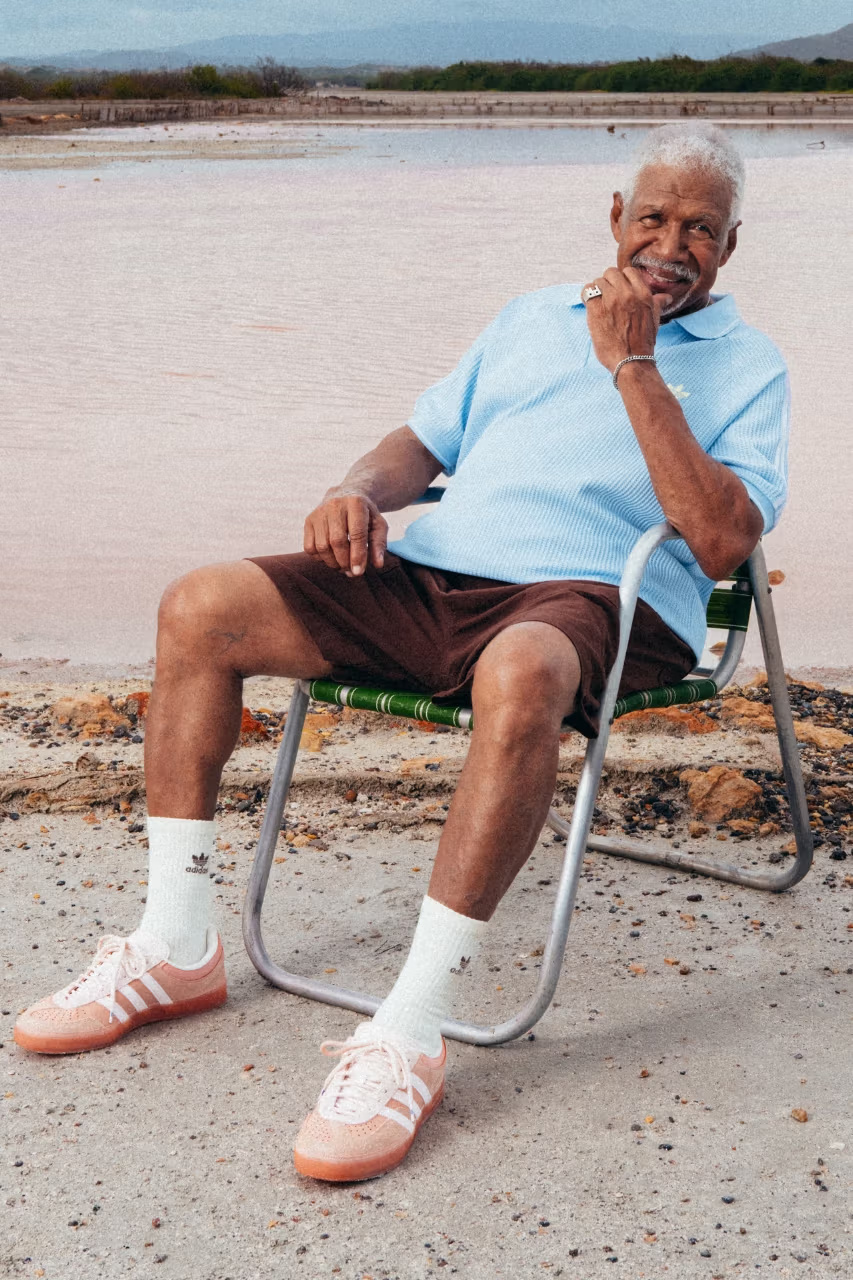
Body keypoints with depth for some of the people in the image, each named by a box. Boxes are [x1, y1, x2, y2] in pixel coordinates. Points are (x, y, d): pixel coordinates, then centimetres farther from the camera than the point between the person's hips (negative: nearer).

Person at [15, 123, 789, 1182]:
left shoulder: (745, 367, 10)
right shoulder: (531, 316, 27)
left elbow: (722, 541, -7)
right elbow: (423, 440, 27)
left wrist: (633, 366, -8)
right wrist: (359, 492, 3)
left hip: (587, 598, -5)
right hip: (426, 575, 6)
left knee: (522, 673, -43)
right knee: (202, 607, -13)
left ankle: (410, 1031, -36)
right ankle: (176, 949, -5)